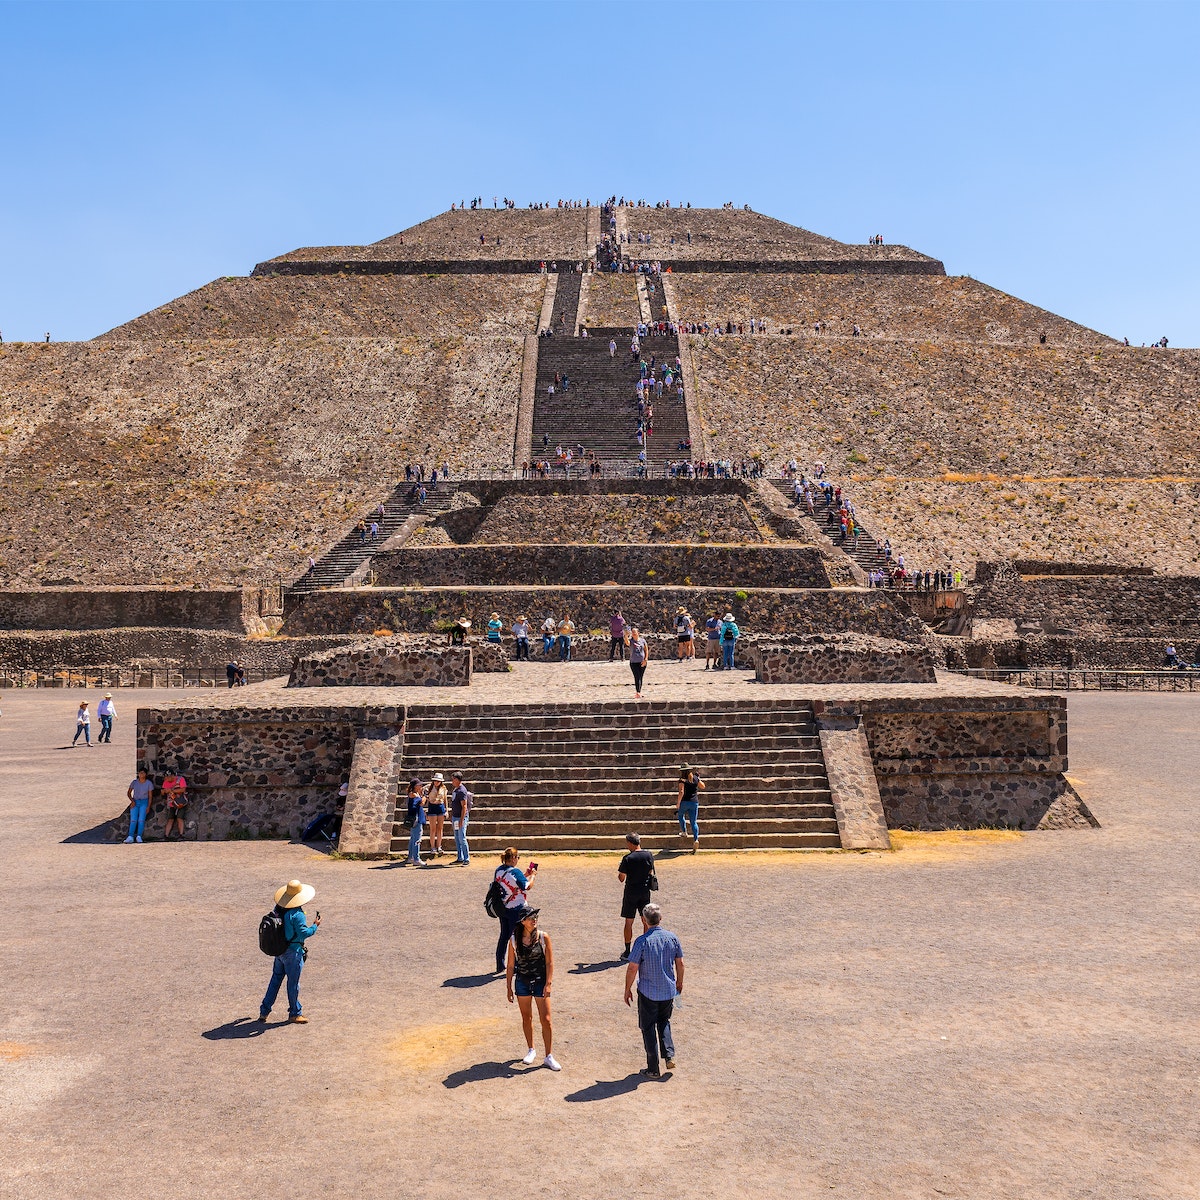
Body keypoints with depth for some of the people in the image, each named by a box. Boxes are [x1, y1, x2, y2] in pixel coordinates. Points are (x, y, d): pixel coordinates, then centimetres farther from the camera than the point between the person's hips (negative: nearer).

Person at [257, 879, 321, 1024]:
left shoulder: (278, 908, 0)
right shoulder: (297, 914, -24)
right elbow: (303, 933, -23)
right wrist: (315, 926, -10)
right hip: (293, 952, -7)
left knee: (276, 979, 18)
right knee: (293, 983, 6)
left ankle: (264, 1011, 24)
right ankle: (294, 1014, 18)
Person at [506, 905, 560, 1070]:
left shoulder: (543, 937, -9)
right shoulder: (514, 940, -7)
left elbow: (549, 962, -6)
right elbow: (510, 966, 1)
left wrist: (548, 984, -12)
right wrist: (509, 988, 3)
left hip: (540, 982, -1)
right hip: (522, 983, 1)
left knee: (546, 1020, -2)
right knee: (526, 1018, 14)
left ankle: (549, 1056, 9)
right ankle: (531, 1050, 33)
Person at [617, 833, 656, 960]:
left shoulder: (628, 858, -15)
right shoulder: (649, 855, -3)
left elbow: (622, 878, -11)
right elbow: (651, 872, 8)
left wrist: (619, 874, 9)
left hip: (631, 893, -4)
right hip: (645, 892, 4)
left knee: (628, 922, 6)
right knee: (646, 921, 13)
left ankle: (627, 952, 10)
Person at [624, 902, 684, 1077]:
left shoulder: (642, 941, -18)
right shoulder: (672, 938, -5)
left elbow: (632, 968, -15)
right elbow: (680, 963, 5)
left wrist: (628, 989, -1)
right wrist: (679, 983, 21)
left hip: (648, 992, -4)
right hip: (669, 990, 4)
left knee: (648, 1028, 10)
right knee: (664, 1022, 26)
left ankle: (653, 1069, 14)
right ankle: (669, 1055, 11)